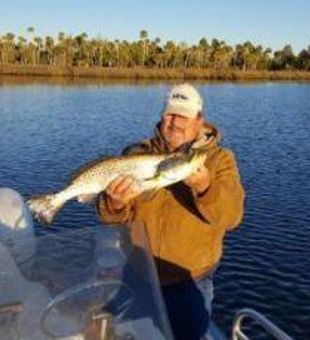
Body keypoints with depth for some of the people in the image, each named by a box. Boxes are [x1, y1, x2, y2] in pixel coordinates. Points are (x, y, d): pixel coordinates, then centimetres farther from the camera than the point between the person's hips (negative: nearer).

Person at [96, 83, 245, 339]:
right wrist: (116, 204, -30)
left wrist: (205, 188, -38)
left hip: (189, 280, -2)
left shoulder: (219, 159, -8)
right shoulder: (137, 153, -3)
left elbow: (231, 217, -20)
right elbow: (111, 218, -7)